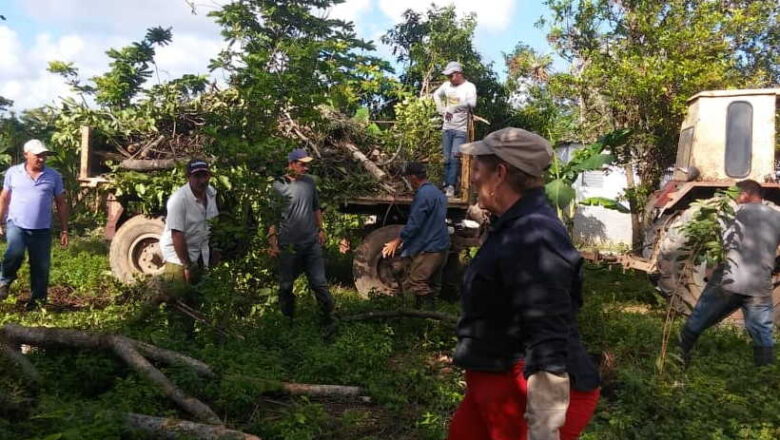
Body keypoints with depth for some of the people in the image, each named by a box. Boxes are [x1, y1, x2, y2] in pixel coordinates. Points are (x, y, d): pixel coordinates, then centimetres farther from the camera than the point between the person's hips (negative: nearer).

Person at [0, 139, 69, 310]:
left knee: (41, 267, 5)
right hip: (16, 225, -1)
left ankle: (37, 300, 20)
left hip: (42, 230, 1)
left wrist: (64, 230, 3)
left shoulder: (54, 176, 2)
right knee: (15, 254, -26)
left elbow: (61, 204, 6)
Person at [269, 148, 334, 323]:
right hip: (288, 245, -3)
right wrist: (273, 241, -10)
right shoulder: (279, 186, -9)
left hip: (312, 242, 3)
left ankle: (329, 316, 13)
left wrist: (320, 229, 14)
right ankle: (288, 319, 28)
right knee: (286, 285, 12)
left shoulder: (309, 181, 5)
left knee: (319, 282, 3)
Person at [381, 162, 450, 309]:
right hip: (441, 247, 10)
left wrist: (397, 241, -9)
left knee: (414, 285, -9)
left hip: (427, 249, -10)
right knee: (432, 286, 13)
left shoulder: (423, 194, -16)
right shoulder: (438, 192, 14)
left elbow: (414, 223, -19)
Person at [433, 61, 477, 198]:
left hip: (461, 129, -5)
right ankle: (446, 184, 13)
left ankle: (451, 186, -6)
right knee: (447, 158, 6)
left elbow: (472, 104, -24)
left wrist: (453, 109, -32)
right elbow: (436, 95, 23)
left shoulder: (469, 87, -9)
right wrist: (442, 110, 10)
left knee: (455, 157, -11)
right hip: (447, 127, 5)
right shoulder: (447, 85, 6)